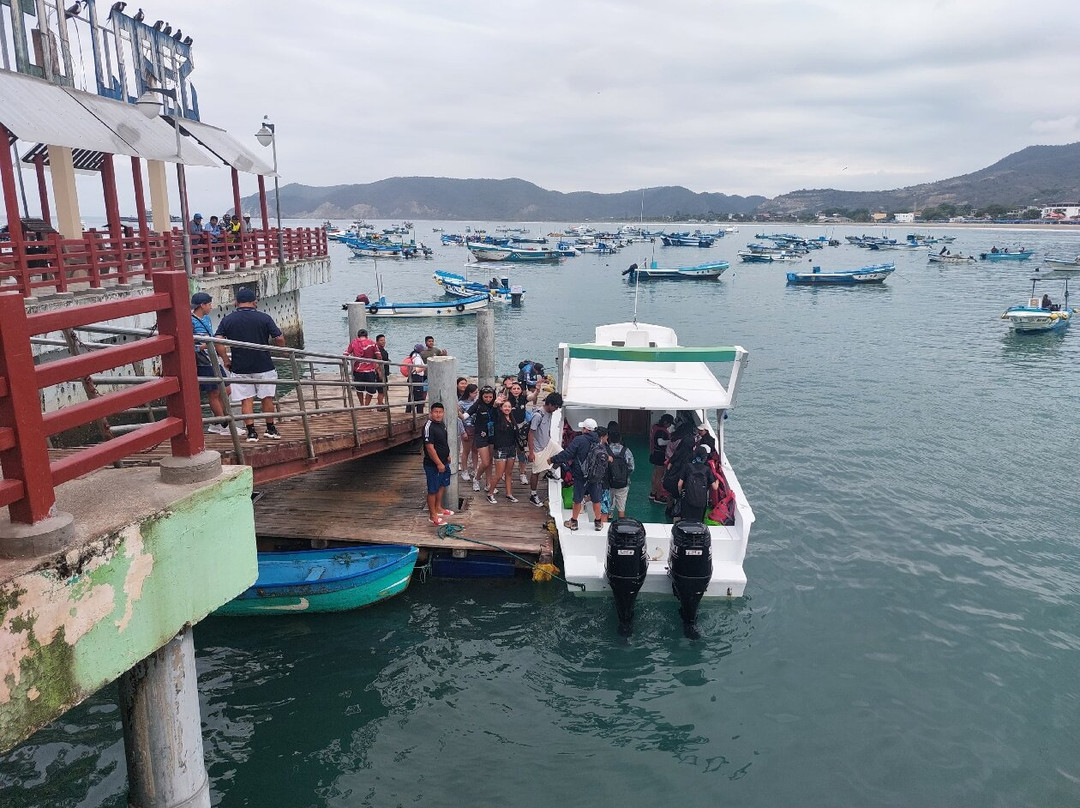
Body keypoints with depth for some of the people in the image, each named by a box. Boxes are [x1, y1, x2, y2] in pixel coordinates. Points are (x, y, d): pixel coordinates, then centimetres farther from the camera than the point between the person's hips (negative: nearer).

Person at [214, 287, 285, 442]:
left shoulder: (227, 320, 0)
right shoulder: (264, 318, -5)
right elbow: (279, 339, -8)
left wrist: (226, 360, 2)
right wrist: (282, 349, 12)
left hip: (240, 368, 1)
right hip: (264, 366, -1)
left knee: (246, 400, 6)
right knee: (267, 398, 12)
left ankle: (251, 432, 2)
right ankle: (271, 429, 22)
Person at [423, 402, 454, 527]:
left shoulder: (442, 424, 7)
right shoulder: (429, 427, -22)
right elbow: (430, 447, -24)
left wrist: (447, 456, 22)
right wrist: (439, 463, -23)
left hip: (443, 462, 9)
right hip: (433, 464, -9)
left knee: (442, 485, 21)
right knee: (433, 489, 0)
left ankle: (438, 508, 37)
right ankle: (433, 516, 9)